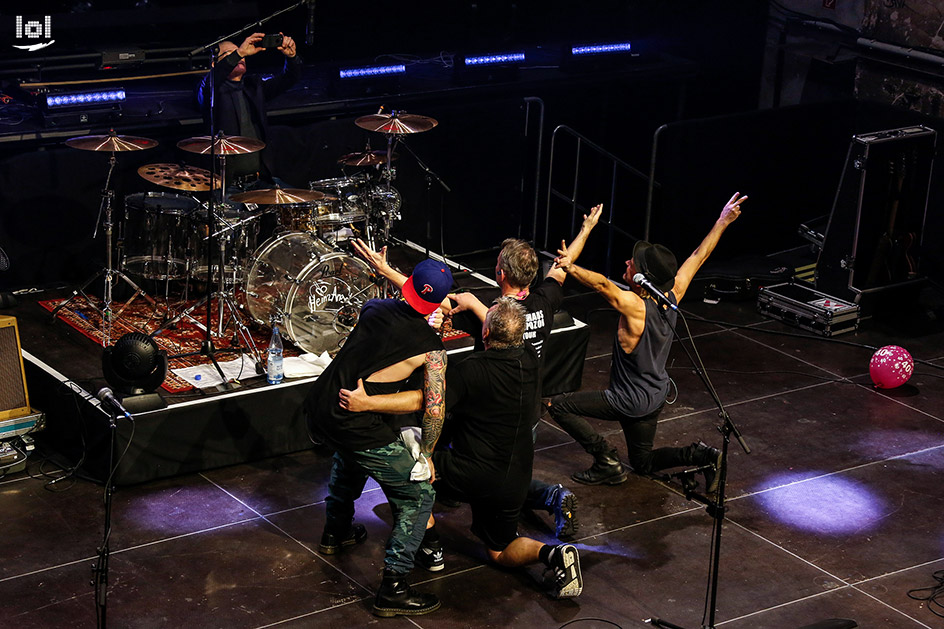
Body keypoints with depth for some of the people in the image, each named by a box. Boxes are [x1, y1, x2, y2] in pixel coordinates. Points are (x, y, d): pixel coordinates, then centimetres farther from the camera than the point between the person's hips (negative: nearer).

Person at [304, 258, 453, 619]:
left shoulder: (374, 309, 7)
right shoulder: (431, 348, -8)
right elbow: (435, 410, -12)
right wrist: (426, 455, 2)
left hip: (318, 411, 7)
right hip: (360, 427, -7)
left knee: (350, 455, 40)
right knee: (419, 497, 7)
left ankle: (336, 533, 53)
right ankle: (393, 590, 0)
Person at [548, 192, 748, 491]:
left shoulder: (635, 306, -30)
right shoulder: (672, 297, -9)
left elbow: (602, 284, -46)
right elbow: (698, 257, -1)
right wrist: (722, 222, 5)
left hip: (631, 402, -8)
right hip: (657, 396, 8)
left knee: (559, 406, -1)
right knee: (643, 462, 26)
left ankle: (608, 463, 1)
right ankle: (701, 456, 6)